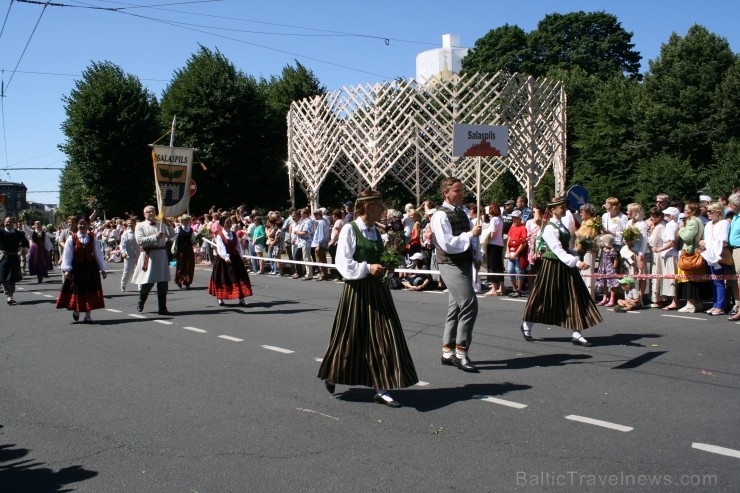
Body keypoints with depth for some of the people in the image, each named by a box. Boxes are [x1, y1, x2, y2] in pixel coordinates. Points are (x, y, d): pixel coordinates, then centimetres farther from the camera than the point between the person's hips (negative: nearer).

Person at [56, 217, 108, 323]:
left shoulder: (92, 238, 0)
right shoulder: (72, 239, -5)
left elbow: (98, 253, 4)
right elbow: (67, 254, -6)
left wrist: (102, 269, 5)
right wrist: (66, 269, -13)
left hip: (91, 268, 1)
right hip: (76, 268, -1)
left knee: (90, 290, 2)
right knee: (77, 290, 8)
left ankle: (87, 315, 12)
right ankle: (76, 310, 33)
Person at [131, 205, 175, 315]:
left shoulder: (161, 224, 12)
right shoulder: (140, 226, 2)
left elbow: (171, 235, 6)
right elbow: (139, 240, -12)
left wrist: (168, 225, -8)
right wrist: (155, 237, -18)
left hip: (161, 255, 3)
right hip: (148, 256, -3)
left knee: (163, 283, 3)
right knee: (147, 282, 1)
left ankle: (162, 308, 9)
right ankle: (140, 304, 27)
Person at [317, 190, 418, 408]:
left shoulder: (376, 232, 11)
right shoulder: (349, 229, -10)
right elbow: (342, 263, -14)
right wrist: (367, 268, -22)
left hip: (377, 289, 6)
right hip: (357, 291, -6)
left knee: (382, 337, 1)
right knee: (351, 338, 6)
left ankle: (381, 388, 7)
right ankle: (332, 374, 32)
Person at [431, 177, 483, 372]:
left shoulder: (463, 212, 12)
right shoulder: (441, 216, -14)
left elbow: (472, 236, 21)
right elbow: (447, 244, -23)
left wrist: (477, 256, 10)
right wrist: (471, 234, -20)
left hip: (466, 263, 9)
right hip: (451, 265, -9)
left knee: (457, 306, 12)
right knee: (469, 304, -15)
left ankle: (448, 352, 21)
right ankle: (461, 353, -6)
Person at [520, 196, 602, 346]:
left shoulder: (562, 225, 11)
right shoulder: (550, 228, -17)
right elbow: (558, 250, -25)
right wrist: (576, 262, -33)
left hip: (564, 265, 8)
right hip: (552, 266, -8)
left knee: (574, 298, 1)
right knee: (544, 298, 4)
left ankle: (577, 334, 3)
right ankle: (527, 325, 25)